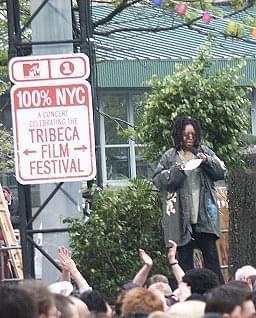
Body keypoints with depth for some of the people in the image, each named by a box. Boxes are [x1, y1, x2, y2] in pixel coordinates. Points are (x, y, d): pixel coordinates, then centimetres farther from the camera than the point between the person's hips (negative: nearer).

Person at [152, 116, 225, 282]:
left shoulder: (205, 152, 10)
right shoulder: (170, 157, 3)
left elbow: (221, 172, 7)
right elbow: (157, 180, 0)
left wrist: (207, 161, -9)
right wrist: (174, 171, -15)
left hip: (205, 214, 2)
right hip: (181, 217, -2)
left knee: (211, 256, 2)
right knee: (185, 259, 1)